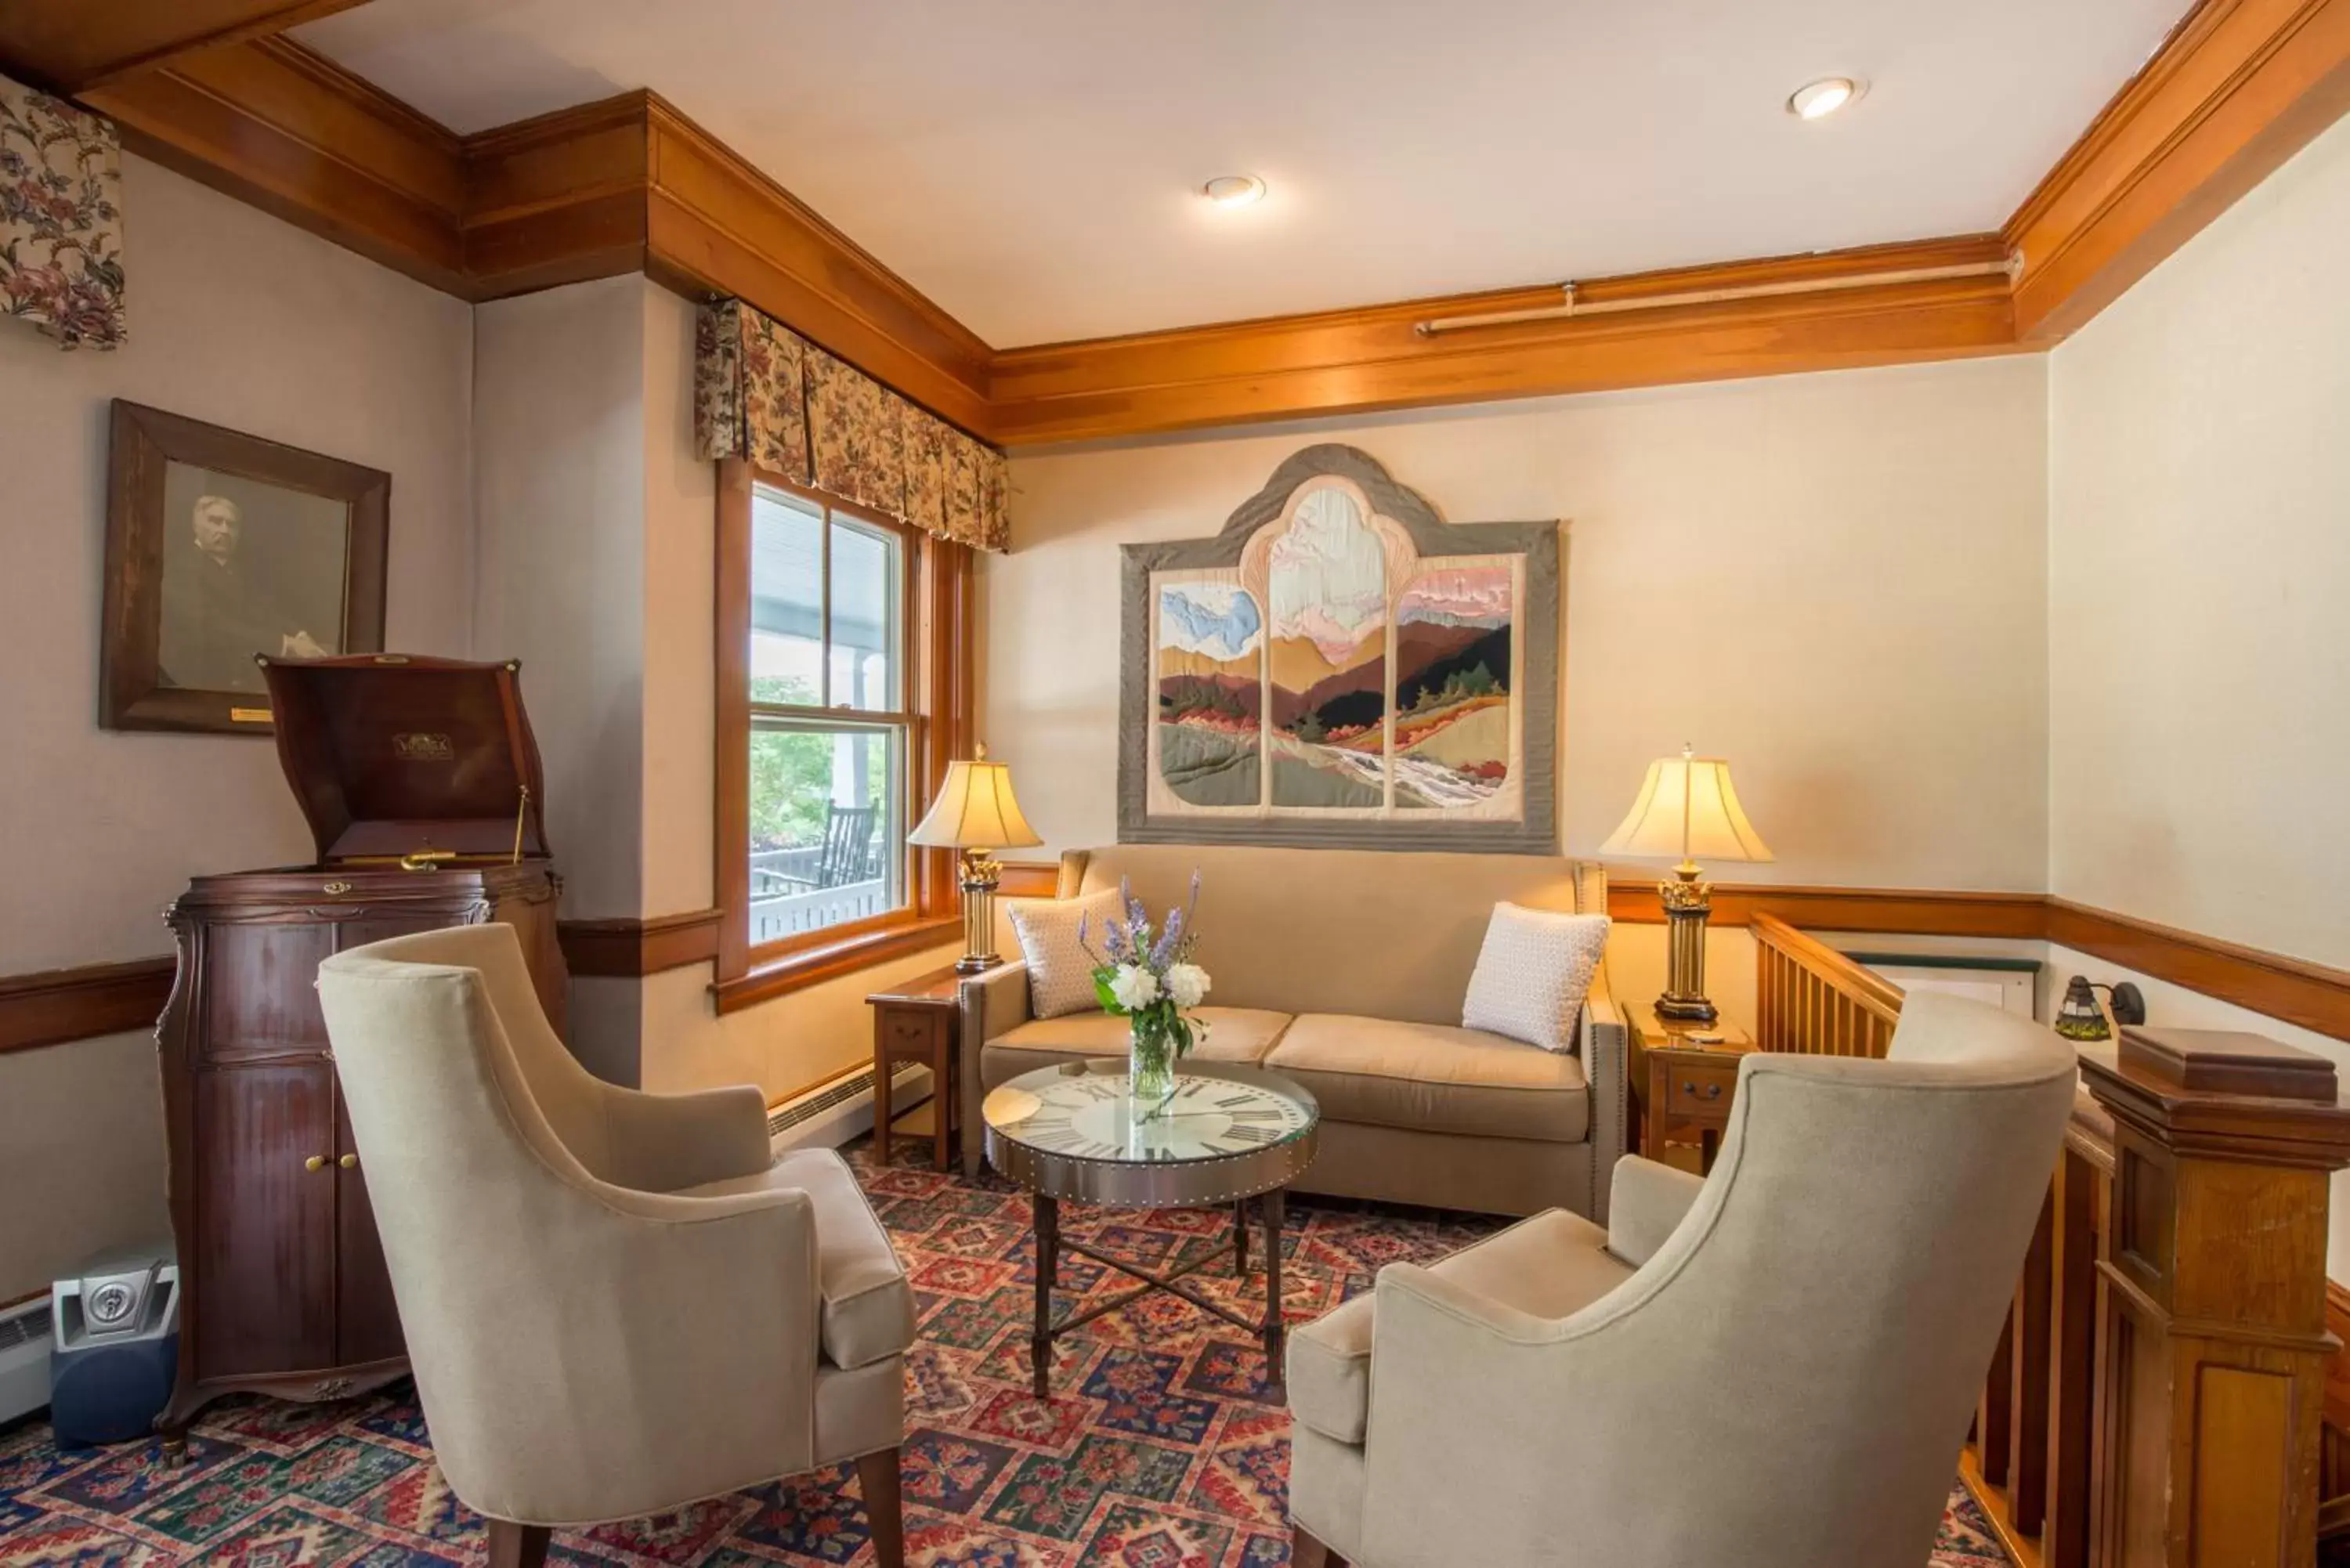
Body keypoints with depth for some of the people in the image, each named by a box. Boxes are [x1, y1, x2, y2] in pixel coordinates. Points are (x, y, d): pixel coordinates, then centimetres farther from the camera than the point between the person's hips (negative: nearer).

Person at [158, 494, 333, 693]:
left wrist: (300, 637, -21)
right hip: (197, 682, -6)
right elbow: (211, 623, -21)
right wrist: (286, 643, -29)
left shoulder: (237, 569, 15)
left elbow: (268, 610, 0)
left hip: (244, 680, 6)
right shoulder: (181, 565, -6)